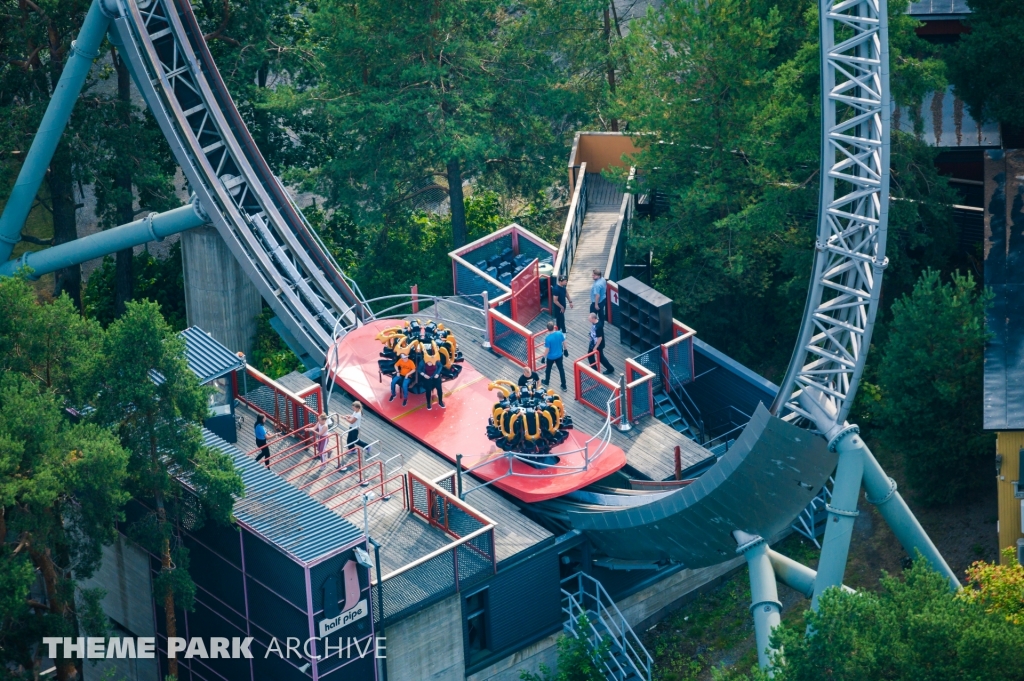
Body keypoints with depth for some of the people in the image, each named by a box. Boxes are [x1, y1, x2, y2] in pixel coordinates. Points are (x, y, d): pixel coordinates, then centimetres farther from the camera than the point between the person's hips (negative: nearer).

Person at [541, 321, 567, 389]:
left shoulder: (547, 338, -29)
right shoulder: (560, 333, -16)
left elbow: (547, 349, -22)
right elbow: (564, 343, -2)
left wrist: (544, 357, -8)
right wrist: (565, 350, 16)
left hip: (551, 357, -3)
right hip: (559, 355, 3)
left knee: (548, 369, 23)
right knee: (561, 369, 17)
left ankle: (546, 382, 47)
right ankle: (564, 386, 24)